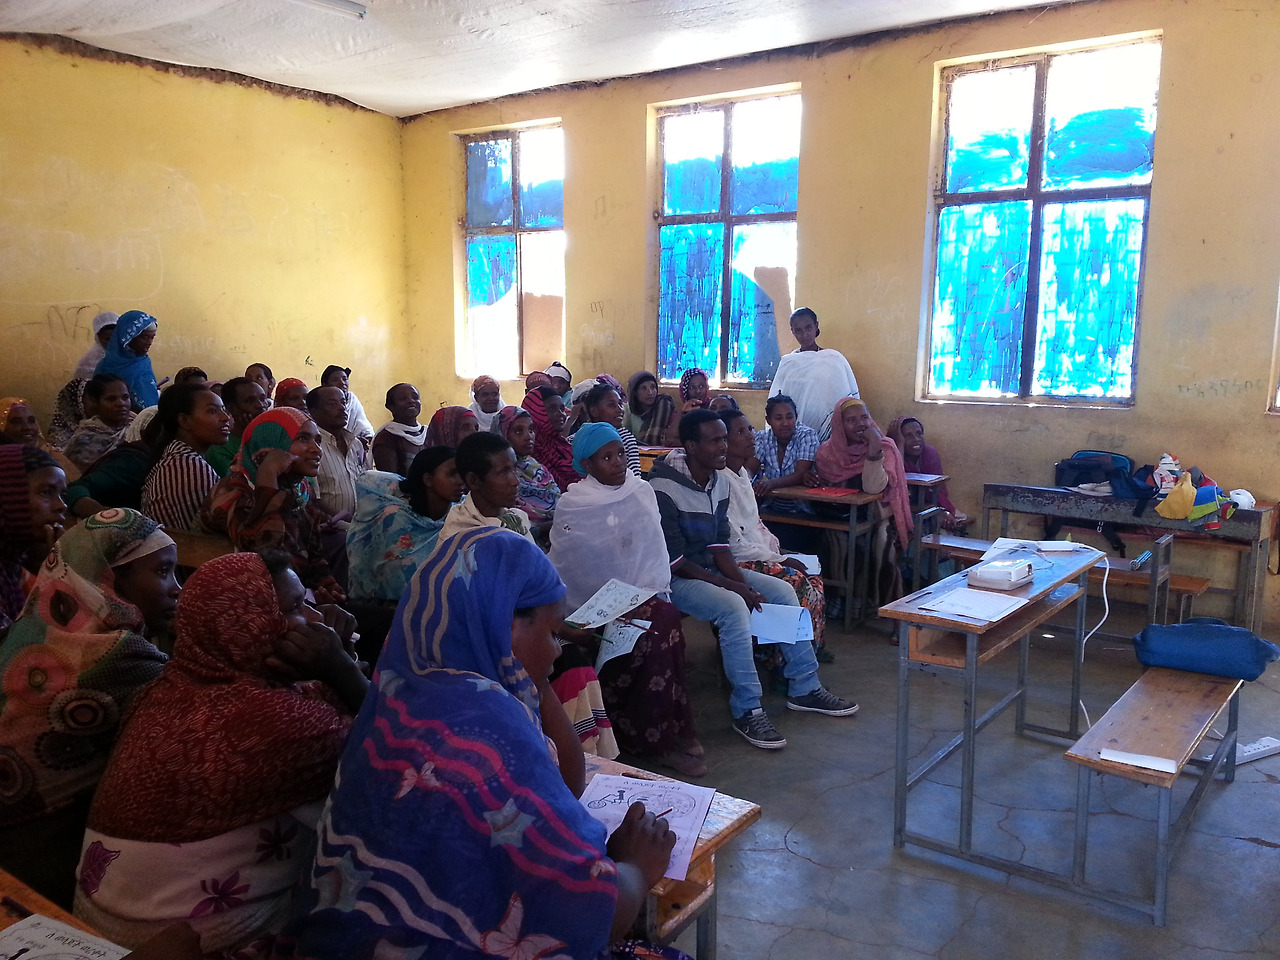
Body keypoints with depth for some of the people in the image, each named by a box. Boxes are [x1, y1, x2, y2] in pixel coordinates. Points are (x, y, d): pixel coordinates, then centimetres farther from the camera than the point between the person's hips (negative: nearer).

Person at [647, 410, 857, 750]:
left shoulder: (720, 480, 3)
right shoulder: (664, 488, -22)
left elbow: (719, 544, 5)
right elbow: (675, 561, -23)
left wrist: (742, 583, -12)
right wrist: (734, 588, -23)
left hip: (710, 568, 9)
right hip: (675, 578, -9)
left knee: (783, 591, 0)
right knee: (733, 608, -32)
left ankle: (804, 688, 10)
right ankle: (747, 711, -21)